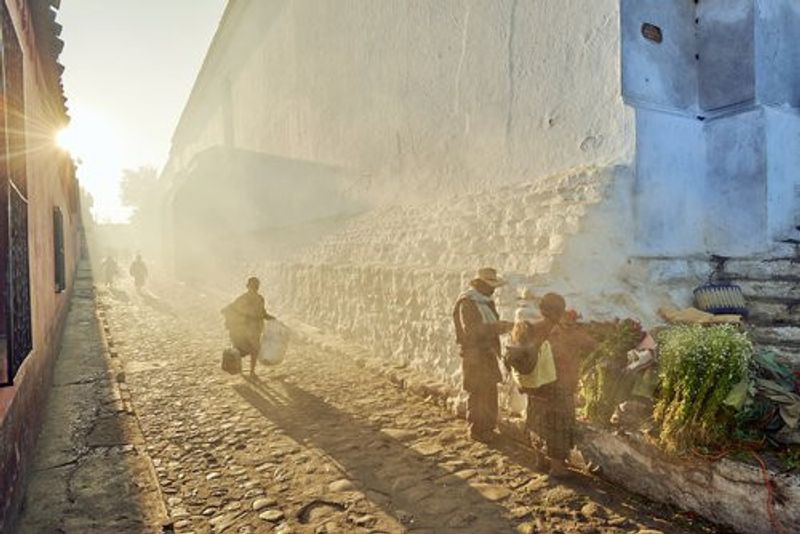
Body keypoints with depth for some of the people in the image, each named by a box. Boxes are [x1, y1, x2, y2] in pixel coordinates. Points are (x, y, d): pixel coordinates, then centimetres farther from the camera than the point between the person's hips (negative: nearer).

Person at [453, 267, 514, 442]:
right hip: (474, 354, -9)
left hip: (488, 352, 9)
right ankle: (477, 430, 10)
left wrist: (502, 326, -4)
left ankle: (488, 426, 30)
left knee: (490, 390, 16)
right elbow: (472, 330, -26)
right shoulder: (467, 303, -17)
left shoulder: (486, 301, 12)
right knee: (477, 392, -3)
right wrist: (499, 326, -28)